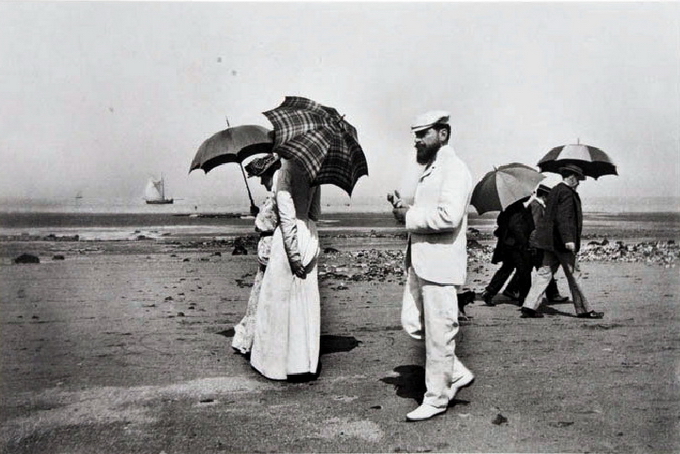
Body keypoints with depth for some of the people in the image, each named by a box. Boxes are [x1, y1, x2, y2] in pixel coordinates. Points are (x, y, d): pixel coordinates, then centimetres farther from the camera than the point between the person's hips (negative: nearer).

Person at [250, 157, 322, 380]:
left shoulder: (286, 171, -13)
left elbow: (287, 216, -18)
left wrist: (293, 255, -18)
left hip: (291, 238, -7)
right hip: (310, 237, 7)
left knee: (281, 299, 5)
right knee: (307, 301, 12)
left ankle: (278, 360, 14)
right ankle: (306, 363, 19)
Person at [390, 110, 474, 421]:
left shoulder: (454, 170, -12)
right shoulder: (430, 170, 19)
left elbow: (448, 216, -25)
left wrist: (410, 217, -15)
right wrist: (407, 210, 8)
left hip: (440, 262, -10)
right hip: (420, 260, 10)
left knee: (438, 333, 1)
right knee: (412, 323, 12)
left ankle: (436, 398, 15)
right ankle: (456, 373, 27)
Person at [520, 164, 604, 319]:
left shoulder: (554, 190, 16)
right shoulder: (567, 193, -13)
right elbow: (563, 218, -23)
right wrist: (568, 240, -27)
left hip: (551, 241, 9)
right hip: (561, 242, -9)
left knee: (544, 272, 7)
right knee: (573, 275, 1)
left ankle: (529, 307, 3)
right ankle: (584, 310, 12)